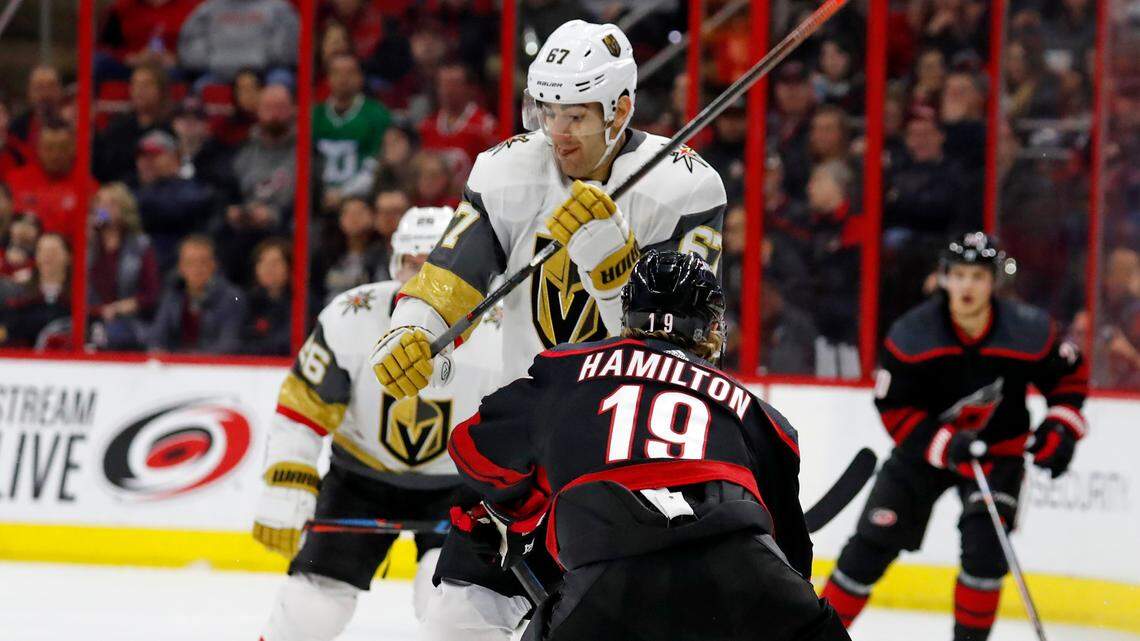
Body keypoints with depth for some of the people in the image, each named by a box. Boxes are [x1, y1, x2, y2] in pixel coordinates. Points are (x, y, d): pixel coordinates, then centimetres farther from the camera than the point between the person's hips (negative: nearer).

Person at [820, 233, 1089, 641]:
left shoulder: (1029, 332, -18)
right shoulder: (911, 336, -21)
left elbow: (1071, 377, 0)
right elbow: (894, 409, -16)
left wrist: (1060, 429, -14)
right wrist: (945, 444, -29)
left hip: (999, 450, 0)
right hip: (924, 446, 0)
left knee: (985, 547, -19)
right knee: (872, 544, -3)